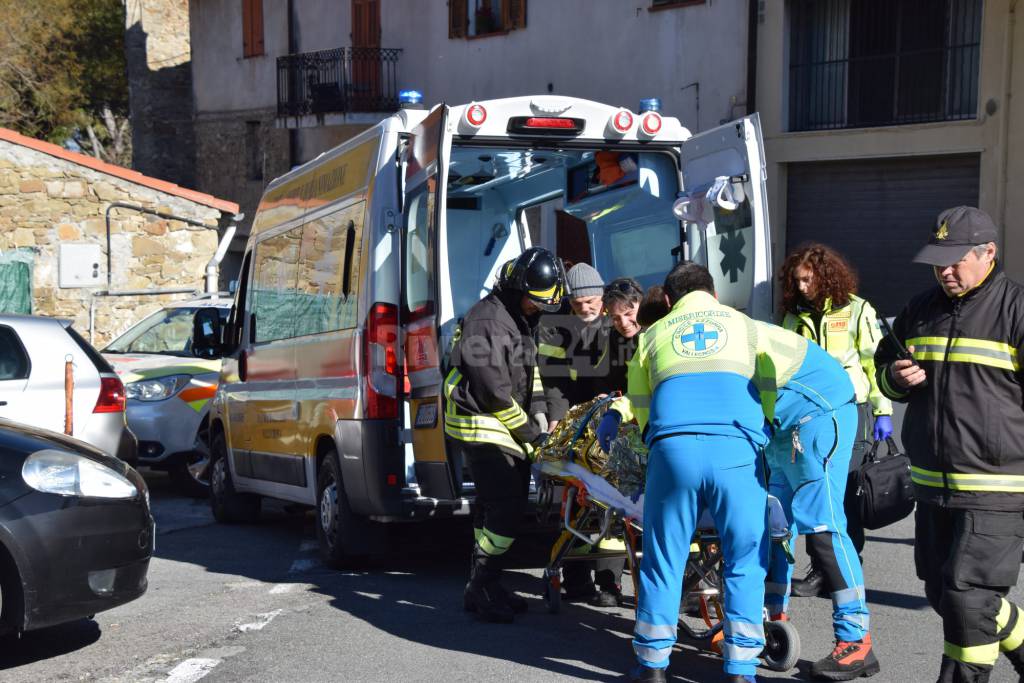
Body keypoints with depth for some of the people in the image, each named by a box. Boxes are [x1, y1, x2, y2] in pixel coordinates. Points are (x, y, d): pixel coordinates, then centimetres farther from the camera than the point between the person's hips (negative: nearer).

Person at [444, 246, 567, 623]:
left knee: (497, 508, 13)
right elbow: (493, 390, -20)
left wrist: (540, 422, 11)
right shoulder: (486, 320, -18)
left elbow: (531, 374, 23)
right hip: (482, 426, -10)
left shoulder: (523, 320, 14)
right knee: (507, 508, -14)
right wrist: (529, 432, -13)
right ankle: (480, 588, -5)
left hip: (506, 428, 10)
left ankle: (486, 585, 22)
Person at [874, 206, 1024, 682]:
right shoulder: (921, 310, 11)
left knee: (967, 595, -9)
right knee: (942, 593, 15)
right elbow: (884, 366, 22)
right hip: (932, 483, 7)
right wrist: (896, 376, 0)